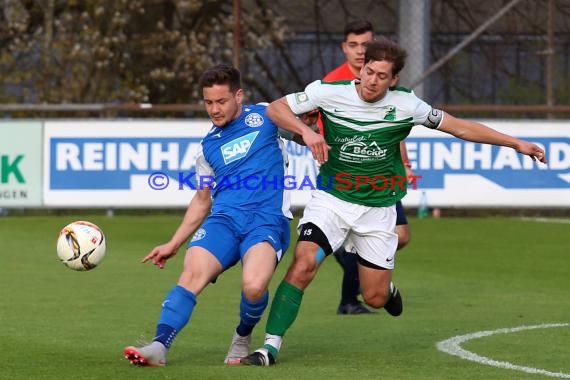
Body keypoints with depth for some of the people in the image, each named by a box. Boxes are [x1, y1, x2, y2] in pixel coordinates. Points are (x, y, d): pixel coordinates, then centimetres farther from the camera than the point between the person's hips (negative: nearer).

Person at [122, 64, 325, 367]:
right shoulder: (208, 147, 21)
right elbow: (202, 200, 30)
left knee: (254, 286, -30)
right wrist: (173, 245, 27)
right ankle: (159, 346, -35)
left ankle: (243, 336, 3)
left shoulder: (263, 116, 11)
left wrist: (307, 132, -5)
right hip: (224, 218, 3)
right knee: (191, 275, -26)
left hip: (267, 220, -3)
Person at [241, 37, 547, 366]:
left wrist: (516, 143, 0)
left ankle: (387, 285, 44)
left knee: (375, 298, 5)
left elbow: (460, 127, 0)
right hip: (332, 199, -1)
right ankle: (271, 347, -16)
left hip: (379, 208, 1)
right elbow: (276, 109, -8)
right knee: (302, 266, -23)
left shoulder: (405, 104, -10)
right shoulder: (330, 93, -12)